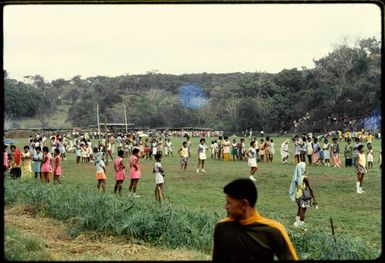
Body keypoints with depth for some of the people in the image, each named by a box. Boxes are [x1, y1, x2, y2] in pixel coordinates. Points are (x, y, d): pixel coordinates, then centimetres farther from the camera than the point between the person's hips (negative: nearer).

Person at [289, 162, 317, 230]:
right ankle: (301, 226, 7)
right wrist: (314, 199, -13)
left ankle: (297, 224, 27)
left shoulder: (296, 178, -1)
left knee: (299, 210, 20)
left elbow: (294, 188, 8)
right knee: (302, 211, 2)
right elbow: (310, 189, -17)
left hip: (297, 196, 7)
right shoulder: (304, 178, -20)